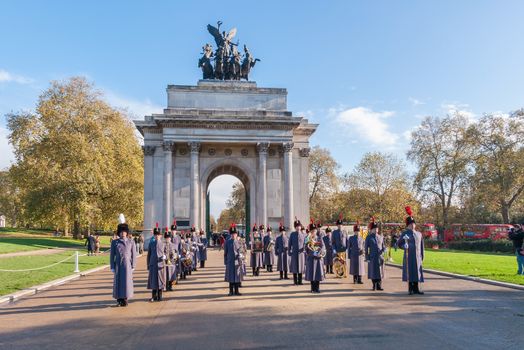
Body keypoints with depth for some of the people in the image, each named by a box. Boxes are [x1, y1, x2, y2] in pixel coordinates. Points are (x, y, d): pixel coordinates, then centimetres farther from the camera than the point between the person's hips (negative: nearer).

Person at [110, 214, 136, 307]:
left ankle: (125, 300, 12)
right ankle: (119, 300, 12)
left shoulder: (130, 243, 3)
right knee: (118, 282, 2)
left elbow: (133, 255, 4)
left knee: (127, 281, 2)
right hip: (118, 265, 0)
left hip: (127, 265, 0)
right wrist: (112, 267, -2)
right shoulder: (114, 242, 2)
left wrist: (133, 267, -1)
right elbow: (112, 255, 3)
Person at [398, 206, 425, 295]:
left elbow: (421, 246, 16)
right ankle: (410, 289, 5)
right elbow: (399, 244, 3)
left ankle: (416, 289, 9)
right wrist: (404, 246, -18)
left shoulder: (419, 234, 14)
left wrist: (422, 256, 11)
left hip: (417, 257, 4)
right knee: (409, 272, -2)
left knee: (417, 272, 3)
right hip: (409, 257, -4)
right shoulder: (405, 233, 2)